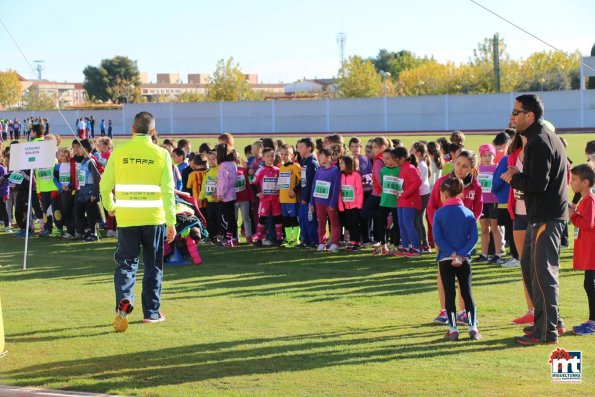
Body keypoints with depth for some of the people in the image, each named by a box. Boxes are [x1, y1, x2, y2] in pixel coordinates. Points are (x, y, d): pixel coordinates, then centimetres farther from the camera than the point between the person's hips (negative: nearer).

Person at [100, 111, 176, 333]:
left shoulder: (119, 152, 0)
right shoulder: (161, 154, -3)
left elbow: (105, 185, 2)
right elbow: (167, 191, -6)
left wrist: (110, 207, 21)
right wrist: (171, 222, -4)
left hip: (126, 218, 0)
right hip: (154, 218, 0)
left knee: (126, 263, 6)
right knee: (153, 266, 11)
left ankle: (124, 300, -19)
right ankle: (151, 312, 15)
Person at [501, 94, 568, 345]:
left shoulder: (540, 142, -17)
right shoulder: (545, 137, 16)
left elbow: (538, 183, -24)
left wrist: (514, 179, -9)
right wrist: (519, 176, 7)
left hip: (546, 217, -11)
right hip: (540, 215, 11)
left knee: (543, 272, -7)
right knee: (529, 266, 17)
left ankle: (547, 332, -3)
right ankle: (548, 320, 26)